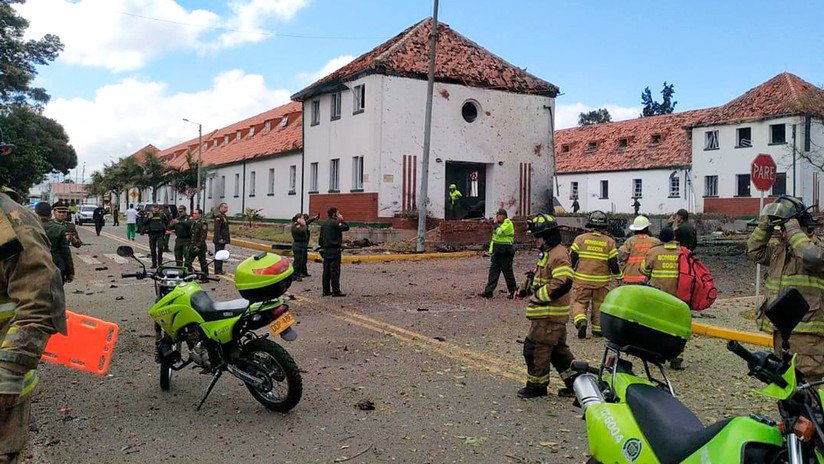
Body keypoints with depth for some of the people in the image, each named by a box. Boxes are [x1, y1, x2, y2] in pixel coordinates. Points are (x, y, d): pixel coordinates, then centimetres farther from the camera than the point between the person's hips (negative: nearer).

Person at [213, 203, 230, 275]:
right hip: (219, 240, -10)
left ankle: (220, 270, 21)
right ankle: (217, 271, -2)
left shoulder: (224, 216, 16)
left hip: (223, 239, 10)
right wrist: (219, 238, -24)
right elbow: (217, 229, -20)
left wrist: (228, 238, 21)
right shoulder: (218, 216, -14)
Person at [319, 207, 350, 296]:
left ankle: (326, 290, 15)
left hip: (326, 250, 8)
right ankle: (336, 291, -5)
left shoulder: (324, 223, 13)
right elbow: (346, 227, -12)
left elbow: (321, 238, 17)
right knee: (335, 271, -6)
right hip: (334, 250, -8)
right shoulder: (335, 223, -13)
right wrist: (341, 220, 0)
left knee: (326, 271, 11)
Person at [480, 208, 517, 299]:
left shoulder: (508, 224, -11)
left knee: (508, 273, 0)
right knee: (493, 272, 3)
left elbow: (500, 232, -26)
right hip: (497, 253, 8)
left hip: (505, 254, -8)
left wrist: (495, 223, -12)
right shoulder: (500, 224, 17)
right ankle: (488, 291, 3)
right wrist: (491, 251, 19)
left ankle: (513, 291, 13)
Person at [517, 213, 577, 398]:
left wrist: (538, 295, -21)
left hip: (549, 314, -10)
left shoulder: (559, 254, -18)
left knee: (535, 348, -1)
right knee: (558, 349, 17)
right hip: (548, 313, 10)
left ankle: (536, 385, 13)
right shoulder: (548, 253, 16)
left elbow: (563, 283, -28)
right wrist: (529, 289, 13)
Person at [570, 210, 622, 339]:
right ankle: (597, 330, 19)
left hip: (582, 280, -1)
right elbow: (614, 263, -1)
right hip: (602, 281, 1)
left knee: (579, 302, 7)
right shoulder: (609, 242, -1)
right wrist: (619, 276, 16)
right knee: (599, 305, 14)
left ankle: (581, 320, -19)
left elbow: (572, 258, -2)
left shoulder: (580, 239, -3)